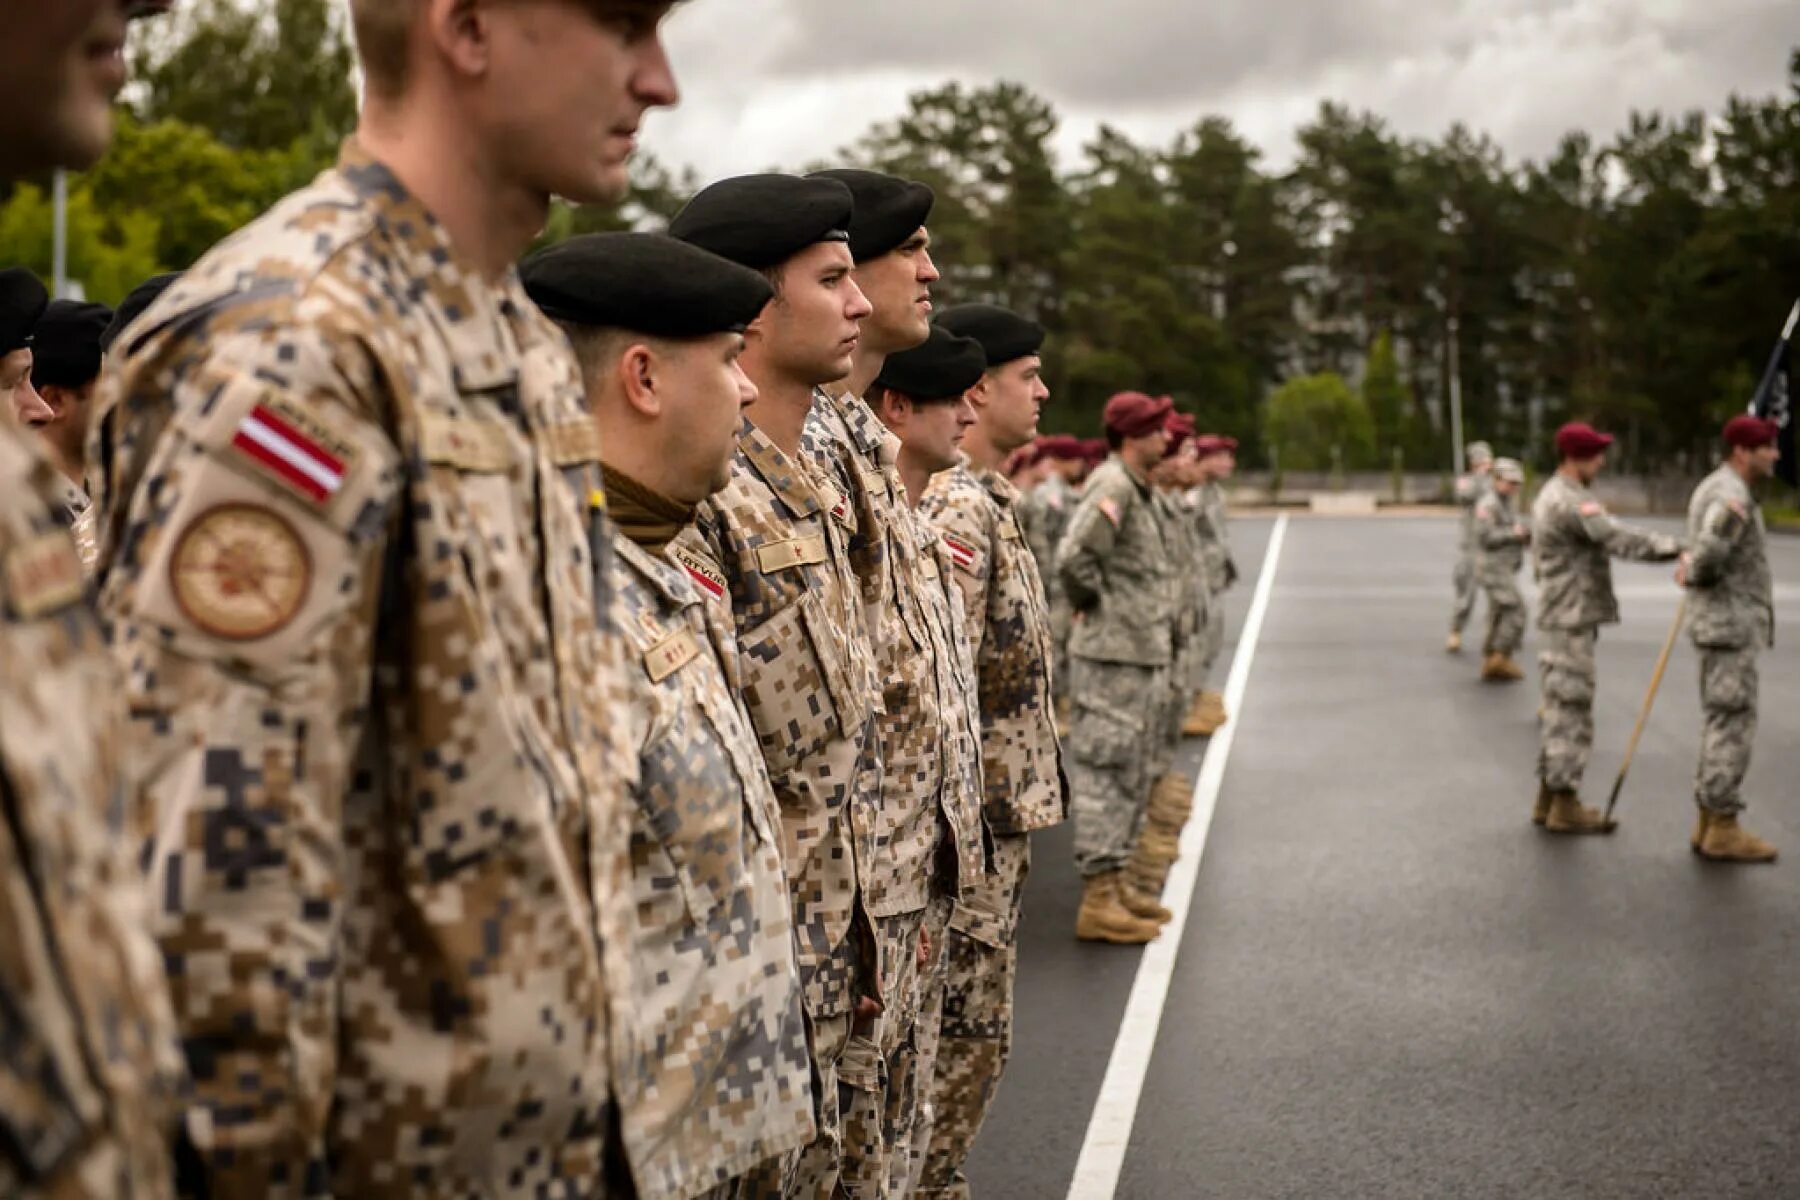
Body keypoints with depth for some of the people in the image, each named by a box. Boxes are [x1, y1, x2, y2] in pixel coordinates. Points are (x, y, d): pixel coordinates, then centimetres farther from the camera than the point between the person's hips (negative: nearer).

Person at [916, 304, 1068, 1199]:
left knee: (969, 1031, 17)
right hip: (971, 820, -10)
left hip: (1002, 816, 10)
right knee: (964, 1035, -1)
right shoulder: (954, 511, -19)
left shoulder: (986, 501, 14)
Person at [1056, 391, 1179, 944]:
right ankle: (1098, 899, -2)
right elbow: (1073, 557, -28)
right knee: (1106, 773, -6)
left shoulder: (1139, 489, 15)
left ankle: (1115, 883, 26)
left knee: (1132, 775, 16)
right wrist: (1094, 605, -14)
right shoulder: (1112, 485, -16)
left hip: (1145, 655, 10)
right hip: (1112, 656, -10)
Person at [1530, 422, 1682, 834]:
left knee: (1559, 708, 14)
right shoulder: (1572, 502, -17)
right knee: (1572, 708, -5)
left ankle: (1548, 800, 20)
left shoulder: (1550, 497, 16)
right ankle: (1566, 808, -1)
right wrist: (1674, 548, -31)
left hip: (1561, 617, 10)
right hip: (1572, 620, -10)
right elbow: (1618, 538, -28)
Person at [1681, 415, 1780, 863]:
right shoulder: (1732, 496, -18)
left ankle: (1709, 824, 17)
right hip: (1730, 627, -10)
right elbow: (1709, 554, -32)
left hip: (1723, 625, 10)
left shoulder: (1713, 488, 16)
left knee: (1720, 725, 13)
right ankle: (1723, 829, -2)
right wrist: (1694, 575, -12)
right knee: (1733, 725, -6)